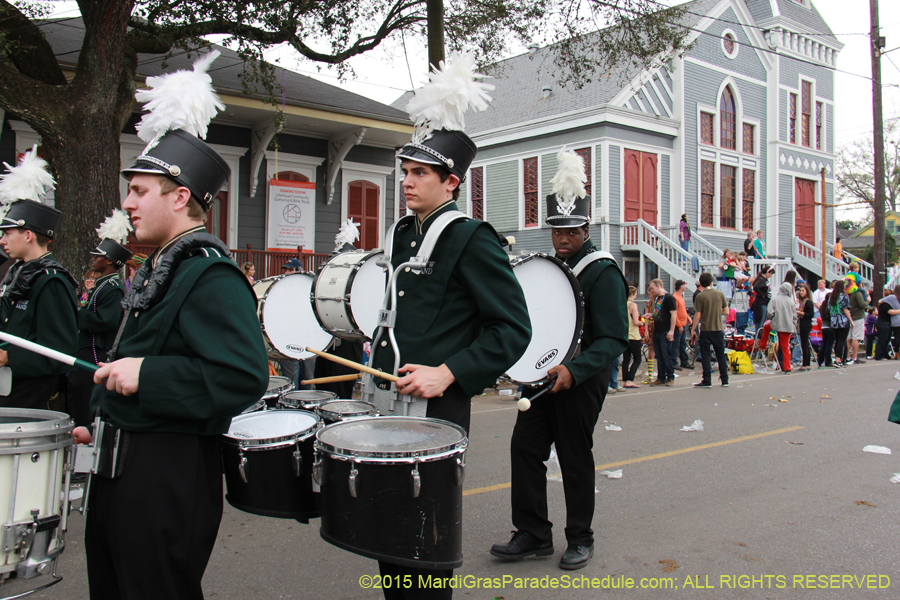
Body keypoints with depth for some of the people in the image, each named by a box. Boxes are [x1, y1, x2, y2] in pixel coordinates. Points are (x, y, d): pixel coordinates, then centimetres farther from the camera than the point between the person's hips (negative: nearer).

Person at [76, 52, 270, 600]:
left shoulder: (212, 276, -18)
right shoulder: (158, 270, 14)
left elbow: (246, 377, -29)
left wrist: (148, 374, -27)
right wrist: (103, 419, 17)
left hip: (170, 476, -10)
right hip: (121, 461, 10)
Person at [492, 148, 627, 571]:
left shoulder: (602, 271, -12)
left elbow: (613, 339, -18)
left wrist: (573, 371, -31)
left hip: (581, 380, -7)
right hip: (543, 373, 7)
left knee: (575, 457, 4)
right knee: (525, 446, 3)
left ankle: (580, 539, 22)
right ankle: (533, 534, 15)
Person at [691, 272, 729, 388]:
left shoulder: (700, 296, -9)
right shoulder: (720, 294, 1)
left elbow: (697, 315, -10)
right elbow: (726, 311, 4)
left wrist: (693, 330, -2)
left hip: (706, 330, -3)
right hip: (719, 329, 3)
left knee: (706, 355, 2)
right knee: (721, 355, 12)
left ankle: (707, 381, 2)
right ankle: (724, 380, 16)